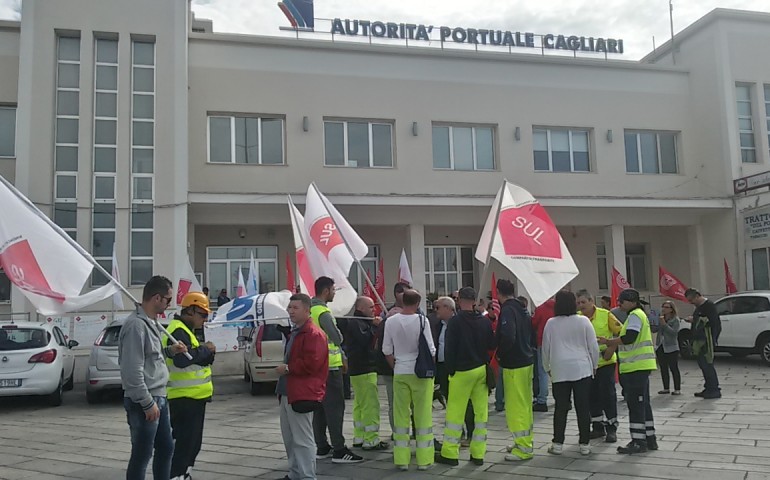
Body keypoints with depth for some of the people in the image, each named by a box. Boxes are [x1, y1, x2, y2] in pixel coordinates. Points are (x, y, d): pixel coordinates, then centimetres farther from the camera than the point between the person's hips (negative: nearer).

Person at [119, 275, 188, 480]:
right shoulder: (136, 324, -20)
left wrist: (170, 351, 8)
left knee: (166, 448, 18)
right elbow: (133, 370, -24)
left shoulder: (151, 322, 12)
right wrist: (148, 403, -21)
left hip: (159, 397, 10)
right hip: (144, 402, -10)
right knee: (142, 454, 1)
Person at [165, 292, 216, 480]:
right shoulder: (178, 332, -17)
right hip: (184, 397, -11)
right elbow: (182, 358, -32)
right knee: (183, 441, -9)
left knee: (193, 441, 18)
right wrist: (204, 349, -19)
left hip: (195, 396, 11)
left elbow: (202, 359, 18)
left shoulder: (192, 330, 17)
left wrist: (208, 352, -4)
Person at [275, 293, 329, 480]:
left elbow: (311, 363, -23)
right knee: (289, 438, 18)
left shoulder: (314, 334, -14)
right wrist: (285, 368, 13)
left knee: (302, 440, -5)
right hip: (288, 393, 11)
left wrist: (288, 368, -14)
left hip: (301, 395, -11)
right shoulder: (295, 332, 19)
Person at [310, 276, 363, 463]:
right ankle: (339, 450, -3)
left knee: (319, 407, 12)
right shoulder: (323, 312, -16)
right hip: (330, 365, -9)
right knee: (335, 407, -5)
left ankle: (322, 447, 19)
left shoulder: (310, 310, 11)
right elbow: (337, 338, -14)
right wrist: (343, 357, 8)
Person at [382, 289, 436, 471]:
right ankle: (423, 459, 10)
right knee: (423, 415, 5)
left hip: (400, 373, 2)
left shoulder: (390, 321, -3)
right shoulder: (422, 320, -10)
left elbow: (387, 350, 3)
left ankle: (401, 459, 14)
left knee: (401, 415, 9)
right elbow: (430, 350, -7)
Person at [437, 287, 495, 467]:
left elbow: (449, 348, -11)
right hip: (482, 369, 5)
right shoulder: (485, 321, 1)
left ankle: (449, 453, 7)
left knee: (455, 412, 2)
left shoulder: (455, 321, -11)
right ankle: (478, 454, 14)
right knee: (481, 411, 8)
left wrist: (449, 369, -1)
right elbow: (492, 345, 9)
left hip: (462, 371, -4)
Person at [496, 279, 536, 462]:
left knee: (516, 407, -3)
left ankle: (524, 448, 1)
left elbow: (508, 337, -27)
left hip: (513, 365, -9)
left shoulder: (507, 310, -16)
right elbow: (530, 334, 16)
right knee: (525, 404, 16)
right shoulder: (522, 309, 11)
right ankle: (525, 442, 27)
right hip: (527, 361, 9)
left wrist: (500, 355, -13)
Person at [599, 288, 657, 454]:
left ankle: (638, 442, -3)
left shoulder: (635, 315, -12)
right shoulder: (638, 314, 20)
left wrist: (608, 341, -14)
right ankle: (649, 439, 23)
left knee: (635, 405, -7)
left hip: (636, 366, -11)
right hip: (639, 366, 11)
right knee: (643, 403, 15)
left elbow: (629, 338, -23)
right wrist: (612, 342, 12)